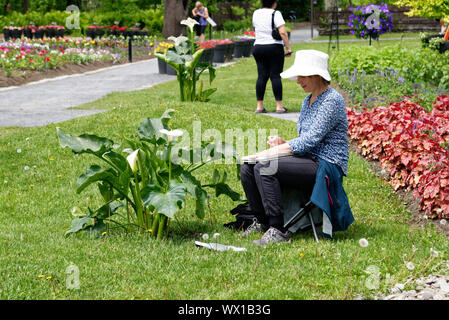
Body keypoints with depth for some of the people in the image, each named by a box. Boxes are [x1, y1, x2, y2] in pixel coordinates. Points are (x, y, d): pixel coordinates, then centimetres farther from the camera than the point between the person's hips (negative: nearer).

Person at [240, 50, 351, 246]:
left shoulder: (332, 100, -13)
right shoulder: (308, 101, 17)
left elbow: (309, 141, -20)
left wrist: (271, 152, -18)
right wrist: (282, 143, -1)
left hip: (326, 167, -9)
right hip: (308, 161, 9)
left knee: (264, 168, -27)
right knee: (248, 168, -4)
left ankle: (278, 231, -23)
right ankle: (262, 221, 9)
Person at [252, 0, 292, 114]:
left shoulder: (256, 13, 8)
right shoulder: (275, 14, -10)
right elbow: (283, 32, -18)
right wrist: (288, 48, -13)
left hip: (258, 47, 5)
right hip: (274, 48, -5)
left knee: (262, 76, 6)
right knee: (275, 76, -2)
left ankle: (259, 106, 5)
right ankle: (279, 106, -2)